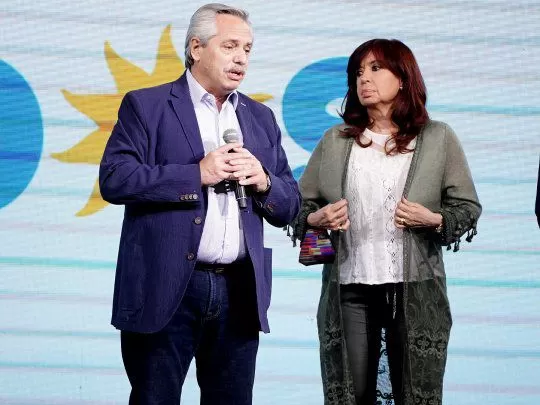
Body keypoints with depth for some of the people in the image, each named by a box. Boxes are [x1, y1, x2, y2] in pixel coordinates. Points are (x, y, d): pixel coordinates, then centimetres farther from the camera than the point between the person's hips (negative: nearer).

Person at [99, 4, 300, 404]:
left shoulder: (261, 117, 15)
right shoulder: (145, 105, 2)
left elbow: (290, 205, 15)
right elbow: (114, 178, -11)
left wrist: (263, 181, -7)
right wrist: (197, 174, -16)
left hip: (240, 291, 4)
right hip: (166, 290, -4)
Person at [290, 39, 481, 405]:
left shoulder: (438, 139, 5)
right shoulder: (334, 142, 11)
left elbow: (468, 208, 6)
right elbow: (299, 206, 13)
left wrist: (433, 220, -13)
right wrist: (315, 219, -8)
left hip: (415, 289, -1)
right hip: (348, 290, 2)